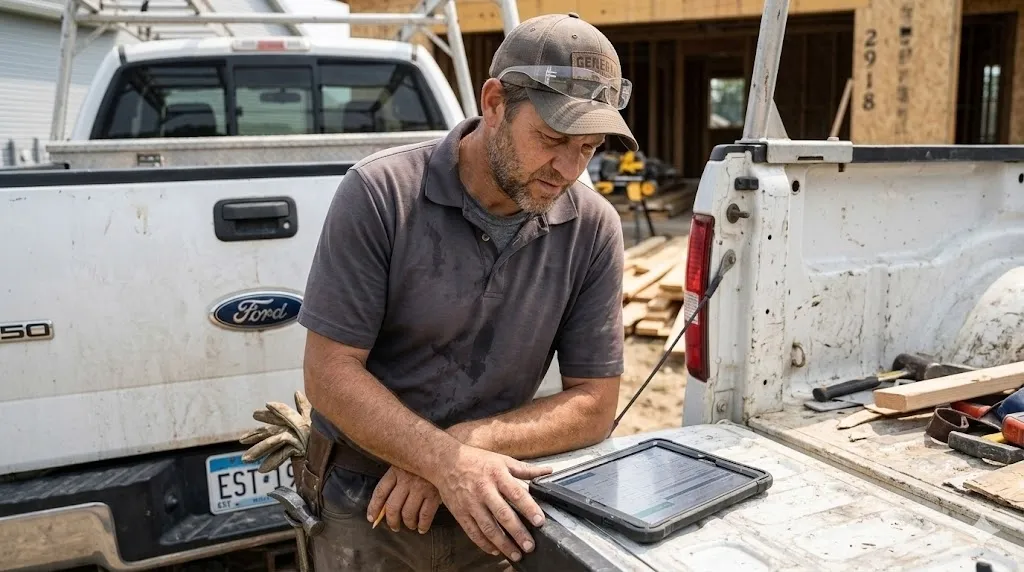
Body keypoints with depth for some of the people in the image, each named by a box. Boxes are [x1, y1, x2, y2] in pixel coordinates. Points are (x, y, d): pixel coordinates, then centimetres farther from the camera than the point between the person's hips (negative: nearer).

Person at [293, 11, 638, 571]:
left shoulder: (594, 229, -10)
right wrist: (444, 459, -29)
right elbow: (330, 373, -16)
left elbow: (594, 403, -7)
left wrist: (465, 445, -20)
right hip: (365, 505, -1)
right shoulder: (379, 194, -17)